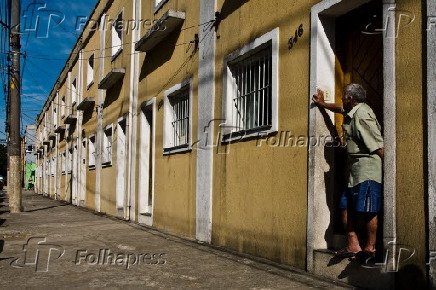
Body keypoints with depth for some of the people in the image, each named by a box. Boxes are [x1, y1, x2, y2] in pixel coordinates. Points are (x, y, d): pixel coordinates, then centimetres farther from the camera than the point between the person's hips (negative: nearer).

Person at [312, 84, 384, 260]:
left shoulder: (362, 114, -14)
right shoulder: (352, 112, 15)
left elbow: (378, 146, -17)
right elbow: (340, 109, 40)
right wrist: (322, 104, 48)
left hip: (368, 168, -10)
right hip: (354, 169, 10)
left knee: (366, 210, -6)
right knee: (345, 206, 7)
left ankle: (370, 248, 5)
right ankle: (353, 246, 9)